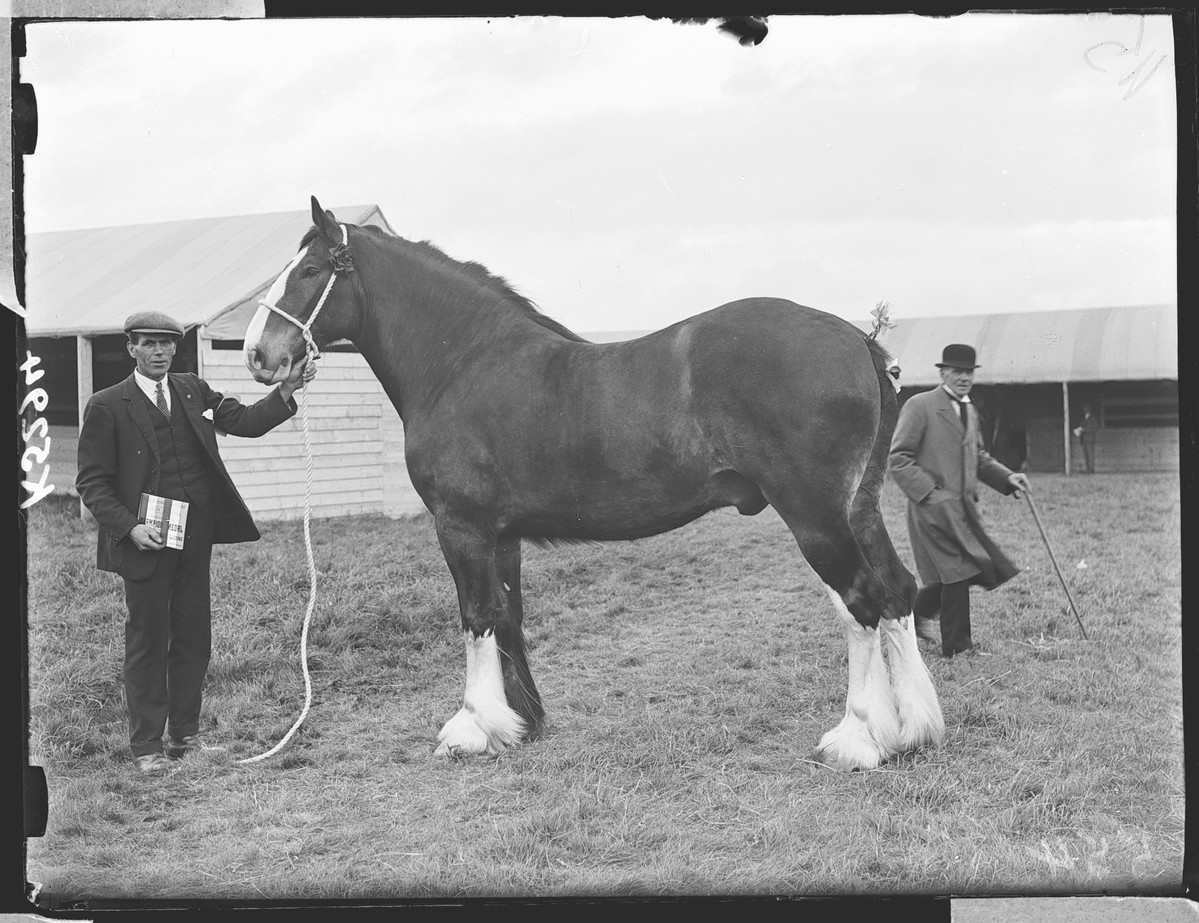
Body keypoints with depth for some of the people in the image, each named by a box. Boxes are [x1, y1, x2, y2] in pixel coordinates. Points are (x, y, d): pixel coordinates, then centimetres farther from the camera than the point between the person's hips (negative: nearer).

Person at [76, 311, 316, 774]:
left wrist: (287, 389, -10)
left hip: (196, 537, 5)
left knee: (194, 638, 11)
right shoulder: (107, 407, -5)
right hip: (146, 541, -5)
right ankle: (147, 745, 15)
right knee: (147, 642, 4)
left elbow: (247, 421, 4)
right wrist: (129, 527, -18)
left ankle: (185, 734, 25)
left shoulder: (193, 390, 10)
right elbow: (91, 483, -6)